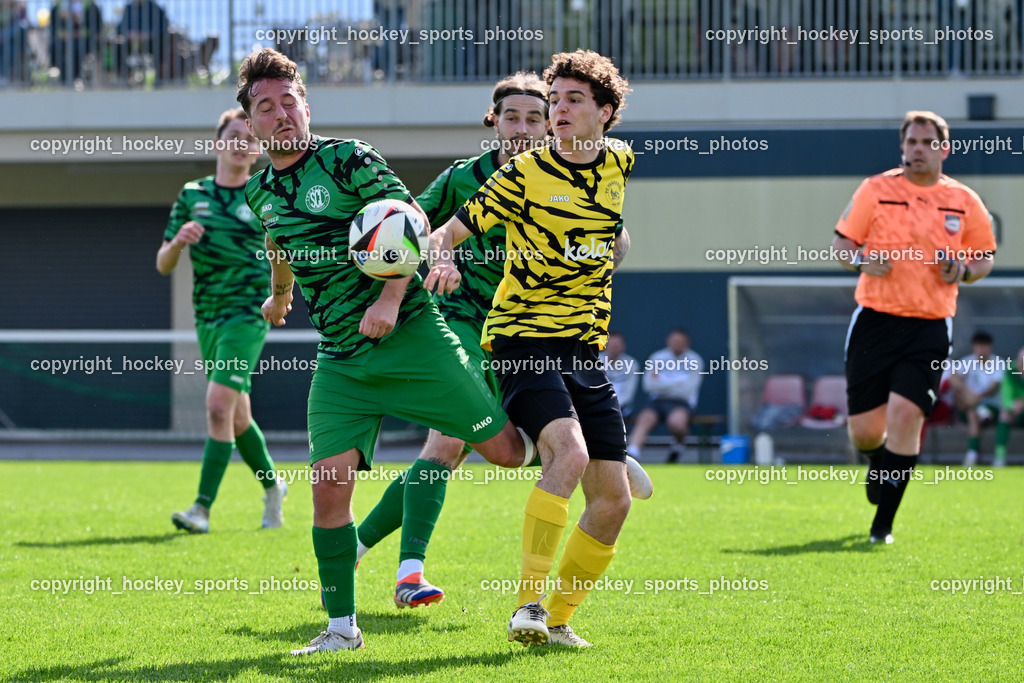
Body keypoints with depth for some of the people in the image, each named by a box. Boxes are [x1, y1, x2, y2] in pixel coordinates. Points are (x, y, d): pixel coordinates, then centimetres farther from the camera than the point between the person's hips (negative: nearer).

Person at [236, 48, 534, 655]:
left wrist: (390, 299, -23)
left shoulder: (348, 159, -8)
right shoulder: (261, 192, 10)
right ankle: (342, 627, 1)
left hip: (410, 334, -4)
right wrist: (280, 296, 49)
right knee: (329, 485, -9)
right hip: (341, 361, 4)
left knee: (505, 450, -2)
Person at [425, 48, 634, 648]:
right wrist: (442, 261, -26)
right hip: (525, 342, -6)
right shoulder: (525, 174, -6)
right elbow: (448, 232, -6)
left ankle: (557, 619, 18)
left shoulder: (619, 162, 9)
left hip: (585, 351, 6)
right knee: (569, 451, -30)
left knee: (613, 500, 1)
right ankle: (528, 604, -27)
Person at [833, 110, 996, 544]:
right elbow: (840, 243, 7)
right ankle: (879, 462, 39)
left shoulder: (964, 202, 5)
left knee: (905, 415, -16)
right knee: (864, 431, -1)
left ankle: (883, 524, -5)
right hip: (875, 319, 0)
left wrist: (965, 270, -6)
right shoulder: (876, 190, 2)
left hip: (929, 328, 0)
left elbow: (985, 256, 16)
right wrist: (860, 260, -15)